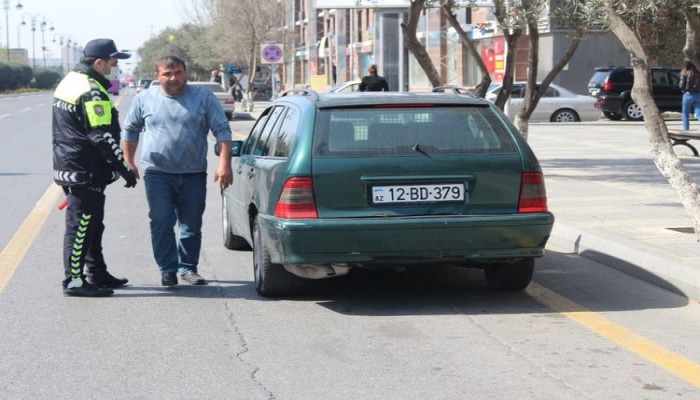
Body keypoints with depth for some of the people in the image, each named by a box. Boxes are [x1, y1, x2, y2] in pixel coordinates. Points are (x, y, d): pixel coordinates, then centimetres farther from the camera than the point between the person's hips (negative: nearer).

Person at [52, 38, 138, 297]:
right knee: (81, 226, -5)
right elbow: (103, 137, -23)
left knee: (91, 225, 18)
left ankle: (96, 274, 27)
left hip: (70, 166, 10)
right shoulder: (91, 92, -19)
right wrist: (123, 168, -17)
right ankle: (74, 281, 0)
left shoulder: (70, 82, 13)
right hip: (85, 172, -10)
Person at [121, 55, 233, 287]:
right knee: (162, 223, -8)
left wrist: (225, 164, -9)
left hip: (194, 174, 1)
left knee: (192, 226, 7)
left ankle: (187, 267, 20)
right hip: (158, 174, 0)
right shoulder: (144, 99, 5)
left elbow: (222, 130, 0)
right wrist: (129, 163, 11)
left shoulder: (203, 97, 2)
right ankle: (168, 269, 0)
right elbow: (130, 131, 16)